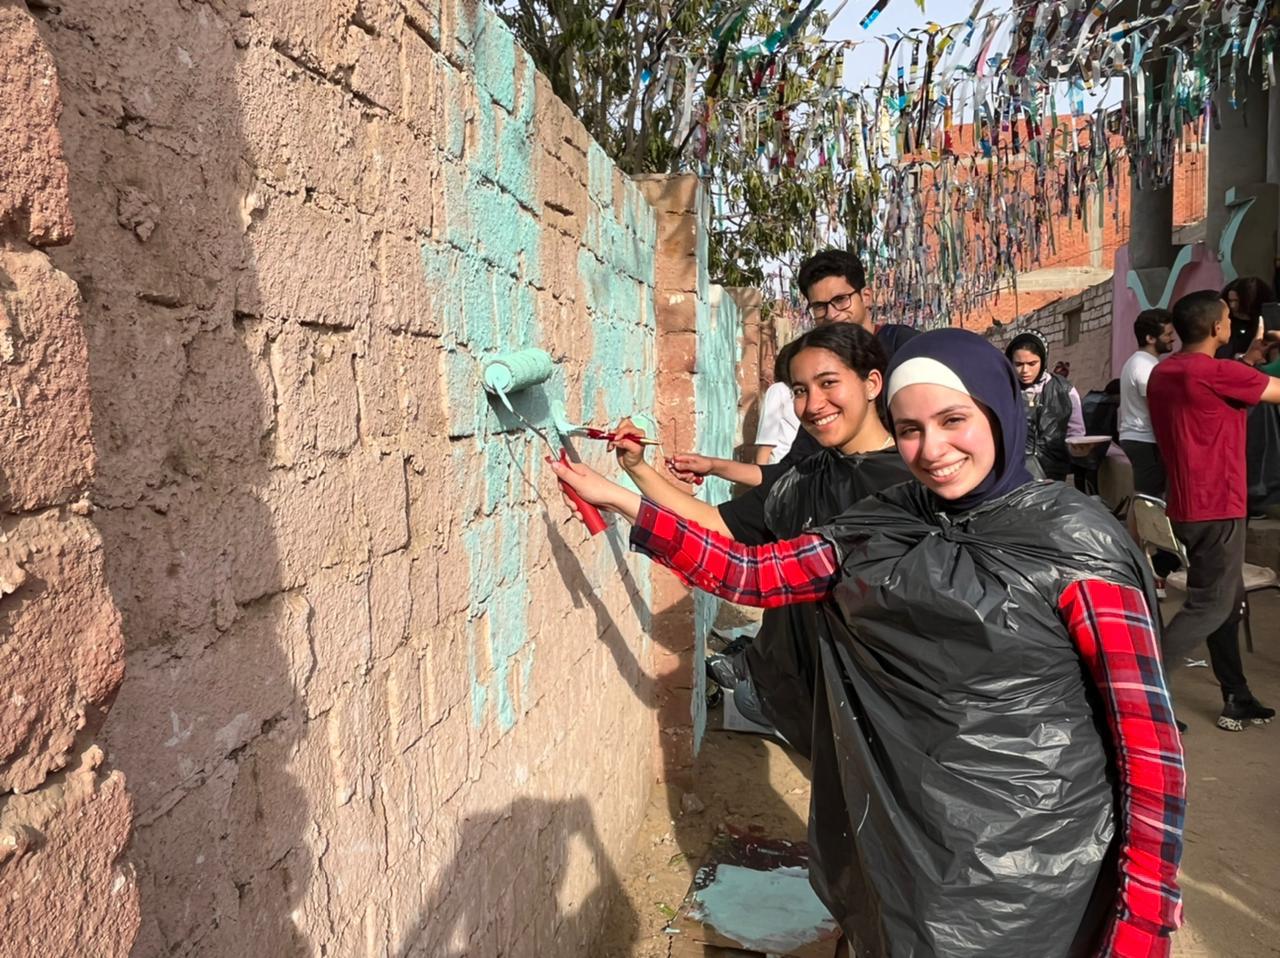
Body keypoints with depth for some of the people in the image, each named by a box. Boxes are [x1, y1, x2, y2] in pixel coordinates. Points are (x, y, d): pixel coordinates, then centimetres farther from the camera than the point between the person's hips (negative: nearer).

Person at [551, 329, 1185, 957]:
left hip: (1034, 877, -4)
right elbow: (748, 573, 2)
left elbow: (1146, 733, -13)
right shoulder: (878, 530, 0)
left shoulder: (1073, 540, -13)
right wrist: (618, 499, -1)